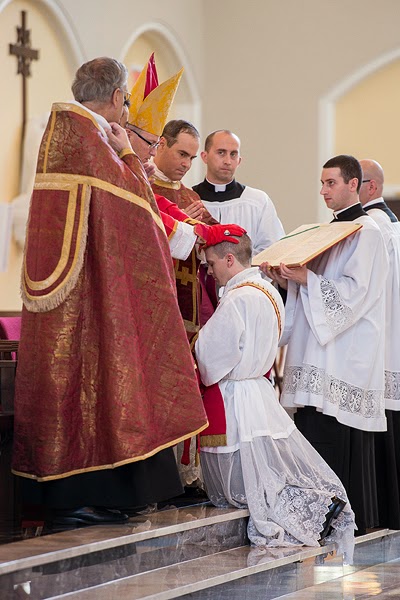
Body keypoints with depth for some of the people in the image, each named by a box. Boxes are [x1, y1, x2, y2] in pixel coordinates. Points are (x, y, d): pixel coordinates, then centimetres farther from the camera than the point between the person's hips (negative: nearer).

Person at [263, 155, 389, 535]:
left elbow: (355, 290, -16)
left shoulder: (366, 232, -7)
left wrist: (306, 278, -21)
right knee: (314, 430, 5)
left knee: (337, 441, -11)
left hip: (347, 353, -8)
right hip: (320, 356, 9)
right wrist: (288, 280, 3)